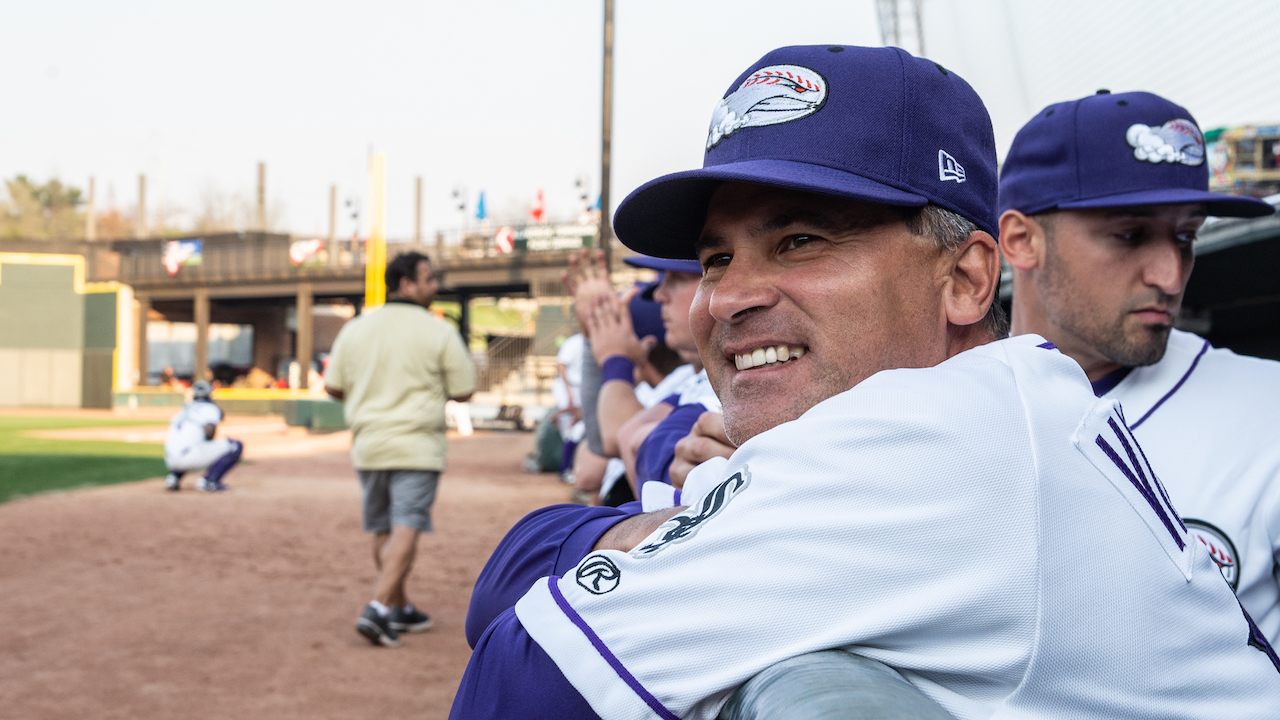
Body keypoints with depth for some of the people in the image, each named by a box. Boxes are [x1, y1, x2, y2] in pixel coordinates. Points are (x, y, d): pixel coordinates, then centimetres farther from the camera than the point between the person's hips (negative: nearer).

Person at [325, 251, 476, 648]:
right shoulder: (439, 332, -7)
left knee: (383, 532, 14)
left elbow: (333, 386, 8)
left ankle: (400, 609, 25)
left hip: (368, 445, 5)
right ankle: (378, 609, -18)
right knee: (405, 530, -6)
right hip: (416, 446, -5)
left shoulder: (355, 328, 6)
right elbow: (464, 390, -5)